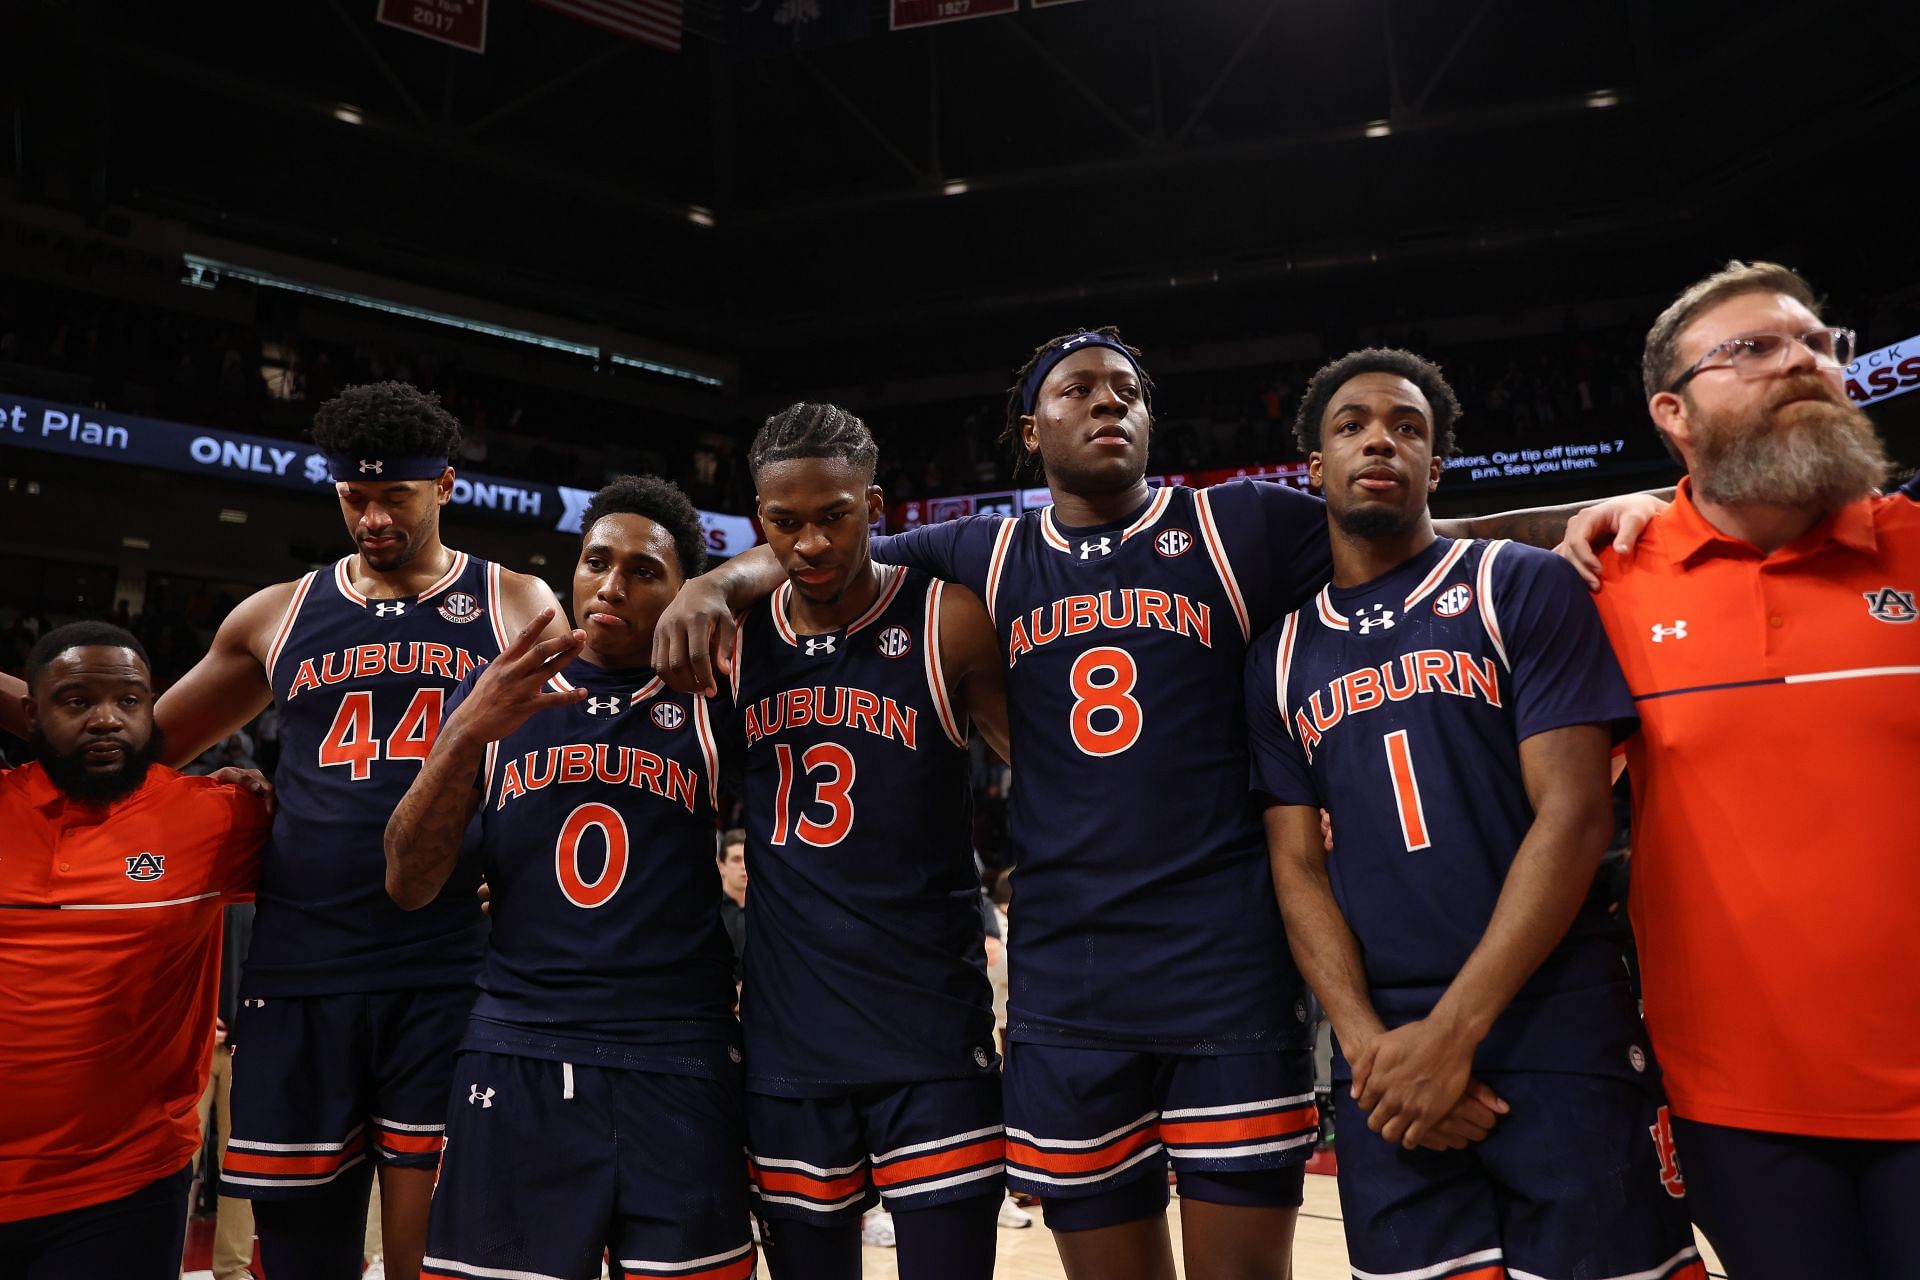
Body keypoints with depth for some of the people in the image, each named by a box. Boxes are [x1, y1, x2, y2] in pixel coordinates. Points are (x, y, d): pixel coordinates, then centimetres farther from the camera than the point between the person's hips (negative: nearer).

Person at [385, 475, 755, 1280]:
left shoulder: (710, 702, 2)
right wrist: (467, 731, -12)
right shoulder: (493, 694, 7)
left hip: (678, 1066, -1)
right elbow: (409, 886, 2)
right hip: (515, 1061, 1)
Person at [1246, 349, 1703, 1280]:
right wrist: (1368, 1043, -10)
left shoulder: (1523, 589, -1)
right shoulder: (1283, 656, 9)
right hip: (1385, 1062, 3)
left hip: (1563, 1037, -2)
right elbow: (1298, 865, 5)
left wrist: (1451, 1032, -14)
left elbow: (1575, 814, -9)